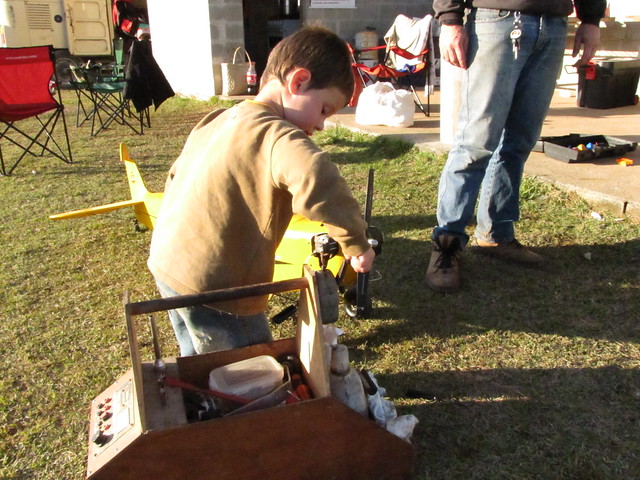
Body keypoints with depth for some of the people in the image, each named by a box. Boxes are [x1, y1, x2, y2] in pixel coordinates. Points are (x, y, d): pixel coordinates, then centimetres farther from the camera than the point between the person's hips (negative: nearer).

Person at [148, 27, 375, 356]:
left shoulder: (218, 120, 11)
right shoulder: (276, 134, -18)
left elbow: (176, 176, 22)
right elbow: (315, 180, -39)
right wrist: (355, 241, -26)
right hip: (211, 286, -9)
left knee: (199, 366, 27)